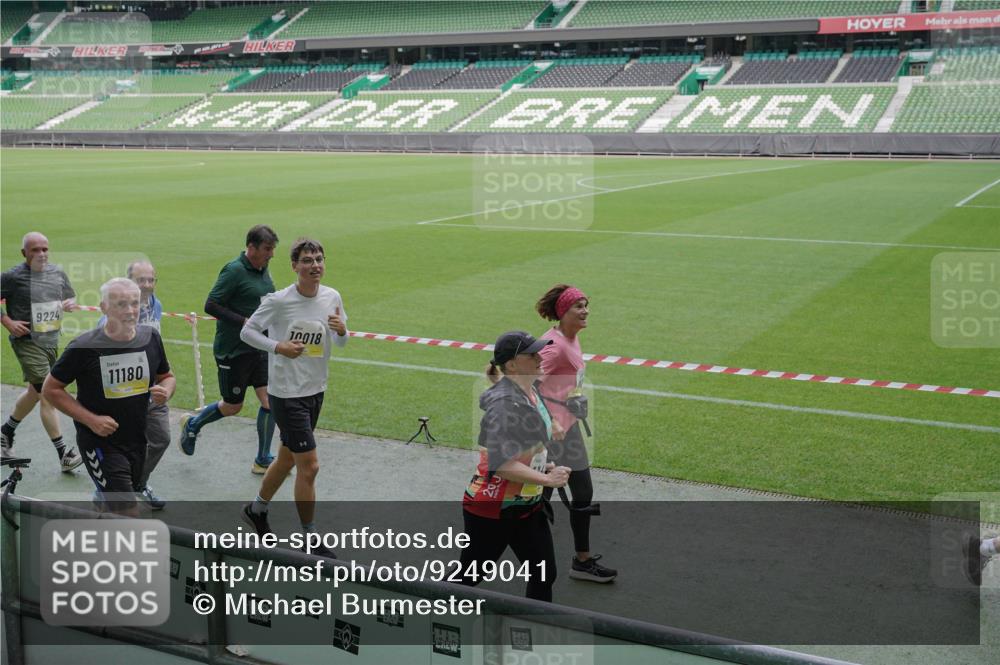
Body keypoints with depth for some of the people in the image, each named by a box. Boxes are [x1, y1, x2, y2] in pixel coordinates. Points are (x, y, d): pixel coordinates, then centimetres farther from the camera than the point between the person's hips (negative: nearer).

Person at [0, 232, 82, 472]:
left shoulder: (58, 274, 8)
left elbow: (71, 298, 19)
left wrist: (71, 304, -4)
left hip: (52, 341, 7)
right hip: (28, 342, -7)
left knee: (35, 392, 20)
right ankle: (63, 454, -8)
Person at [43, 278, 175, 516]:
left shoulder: (151, 337, -2)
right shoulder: (85, 347, -15)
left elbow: (166, 377, 13)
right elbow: (51, 389, -7)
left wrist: (165, 392, -12)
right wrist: (90, 419, -17)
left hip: (137, 441, 5)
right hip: (99, 442, -5)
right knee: (128, 514, -15)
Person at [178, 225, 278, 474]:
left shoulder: (263, 270, 8)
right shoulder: (234, 271, -17)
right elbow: (211, 305, -20)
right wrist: (245, 322, -24)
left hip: (259, 349, 7)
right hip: (233, 351, -7)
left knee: (270, 401, 0)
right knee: (233, 406, 7)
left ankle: (263, 461, 12)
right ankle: (192, 425, 35)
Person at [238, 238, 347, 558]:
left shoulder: (332, 297, 1)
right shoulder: (279, 301, -16)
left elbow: (340, 342, 11)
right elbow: (247, 331, -6)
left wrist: (342, 331, -12)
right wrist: (278, 347, -21)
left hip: (315, 390, 7)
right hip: (286, 393, -6)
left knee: (288, 457, 20)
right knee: (309, 466, -7)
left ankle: (256, 509, 43)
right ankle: (310, 539, 7)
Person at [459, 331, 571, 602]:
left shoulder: (533, 392, 5)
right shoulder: (505, 402, -23)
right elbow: (502, 464, -30)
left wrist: (543, 466, 10)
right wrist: (548, 479, -23)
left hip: (528, 505, 9)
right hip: (491, 508, -9)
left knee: (544, 576, 9)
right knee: (468, 579, 6)